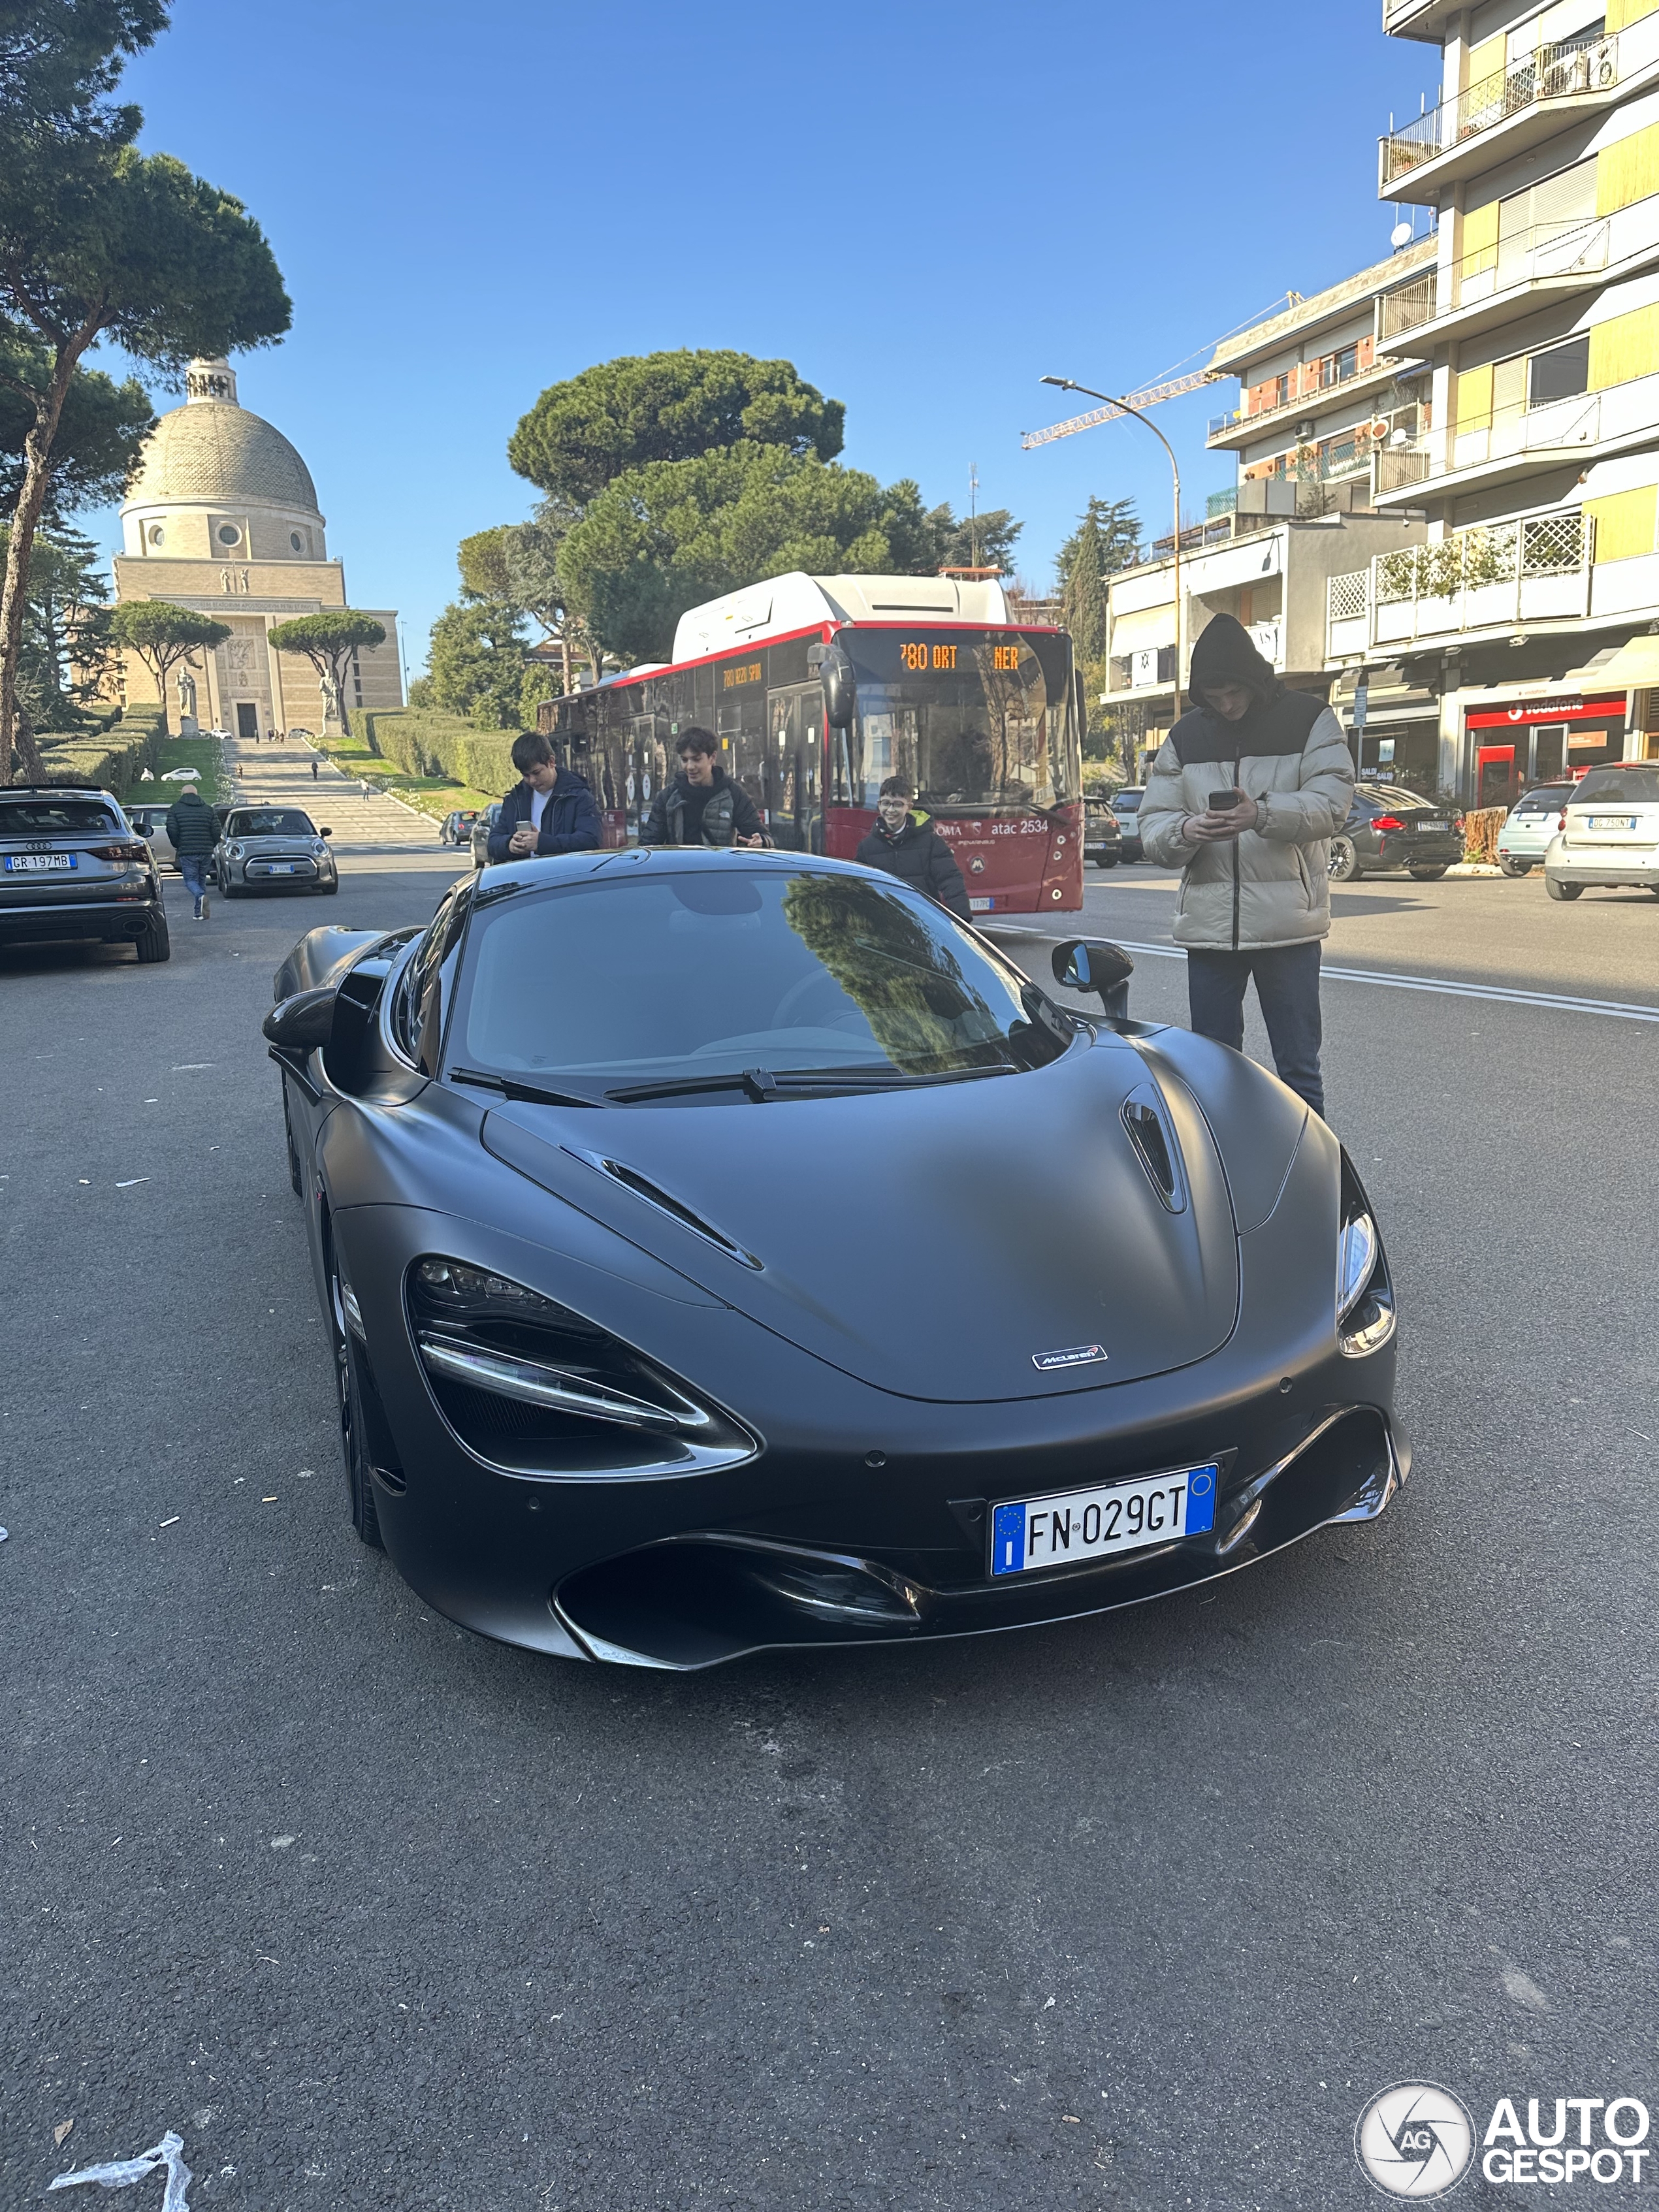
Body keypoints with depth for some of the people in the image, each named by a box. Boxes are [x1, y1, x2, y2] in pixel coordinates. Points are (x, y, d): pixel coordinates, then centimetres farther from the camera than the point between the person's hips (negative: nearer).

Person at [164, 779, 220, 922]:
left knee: (190, 880, 0)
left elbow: (172, 830, -6)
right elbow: (216, 831, 4)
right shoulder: (208, 809, 10)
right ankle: (200, 912, 12)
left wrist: (177, 846, 9)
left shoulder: (175, 809, 2)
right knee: (201, 879, 13)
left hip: (187, 851, -3)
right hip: (205, 851, 3)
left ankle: (201, 896, -31)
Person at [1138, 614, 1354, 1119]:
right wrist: (1183, 832, -18)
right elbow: (1152, 827, 6)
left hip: (1287, 923, -3)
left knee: (1298, 1066, 3)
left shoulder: (1309, 719, 2)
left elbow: (1330, 805, -9)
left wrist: (1262, 815, -27)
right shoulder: (1185, 736, 11)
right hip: (1208, 922, 3)